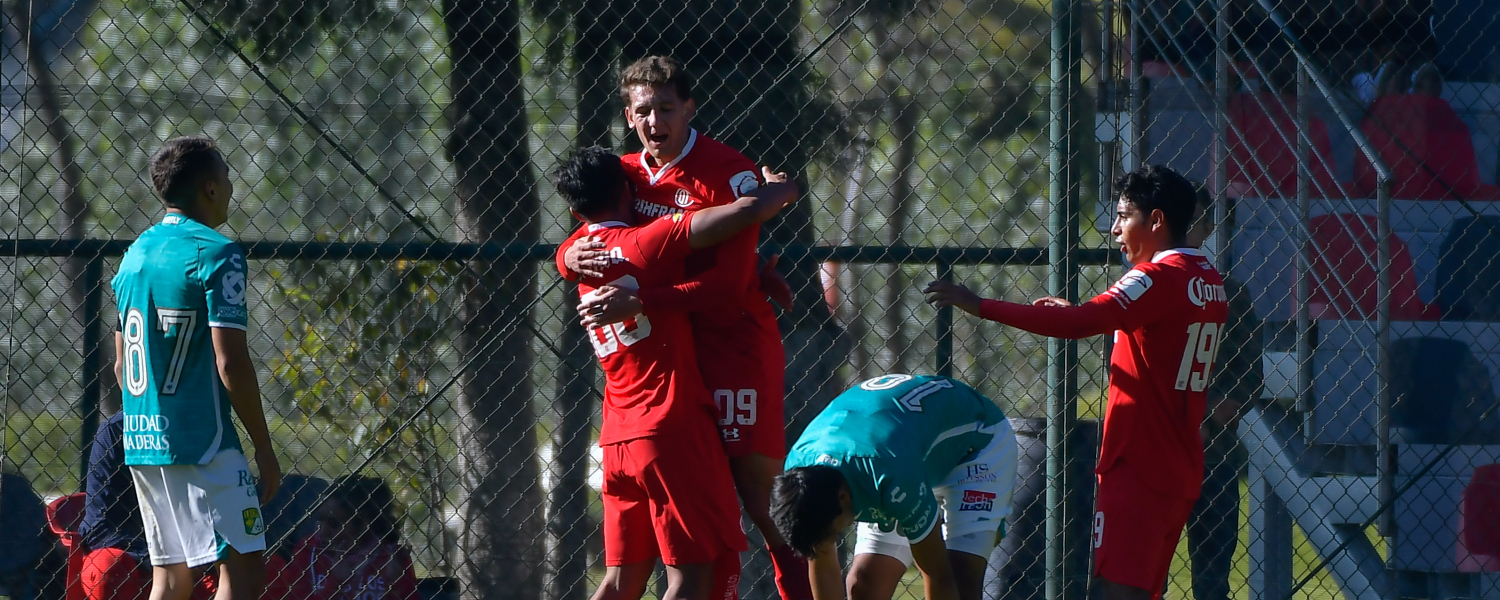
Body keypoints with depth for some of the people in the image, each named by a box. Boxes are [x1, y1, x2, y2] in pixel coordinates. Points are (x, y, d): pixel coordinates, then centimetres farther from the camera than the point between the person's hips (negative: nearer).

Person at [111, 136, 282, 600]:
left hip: (141, 440, 8)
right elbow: (230, 363, -16)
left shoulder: (136, 253, 14)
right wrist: (264, 449, -10)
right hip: (200, 441, -8)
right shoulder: (216, 254, -11)